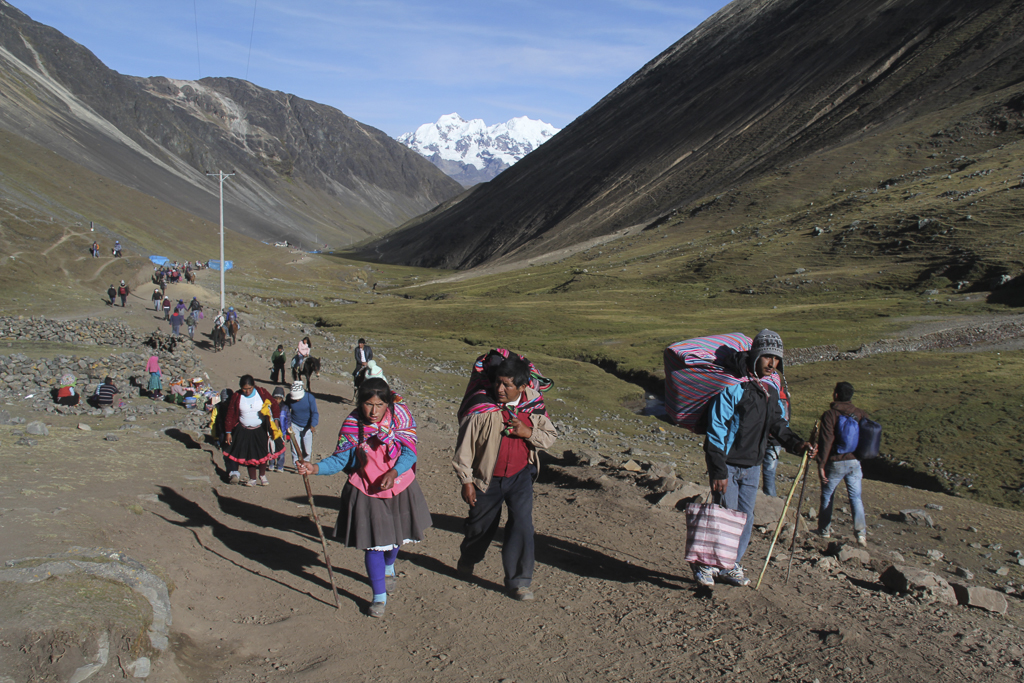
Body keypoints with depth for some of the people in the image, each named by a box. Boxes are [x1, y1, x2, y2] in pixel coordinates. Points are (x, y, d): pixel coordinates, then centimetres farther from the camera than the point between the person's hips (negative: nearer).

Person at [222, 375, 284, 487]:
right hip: (244, 432, 0)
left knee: (263, 454, 3)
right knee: (249, 456, 3)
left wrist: (275, 420, -4)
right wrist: (228, 432, -1)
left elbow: (274, 405, 2)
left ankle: (263, 476, 26)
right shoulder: (236, 397, -9)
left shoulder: (261, 392, -9)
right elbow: (230, 415, -1)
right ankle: (252, 479, 19)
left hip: (261, 430, 0)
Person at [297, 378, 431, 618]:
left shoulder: (400, 417, -14)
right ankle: (379, 597, 16)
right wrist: (316, 468, -30)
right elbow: (340, 459, -12)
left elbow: (410, 452, -15)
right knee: (373, 543, -2)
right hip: (366, 492, -2)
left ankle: (389, 569, 56)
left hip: (399, 489, 2)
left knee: (395, 534, 21)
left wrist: (394, 472, -31)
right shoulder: (352, 425, -13)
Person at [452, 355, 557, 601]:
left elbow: (550, 437, 2)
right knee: (481, 526, 15)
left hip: (520, 475, 2)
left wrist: (528, 433, -18)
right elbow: (465, 446, -11)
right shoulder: (481, 410, -19)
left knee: (522, 525, -8)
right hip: (487, 479, -1)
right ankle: (467, 561, 46)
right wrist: (466, 481, -9)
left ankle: (518, 581, 7)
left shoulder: (534, 405, -8)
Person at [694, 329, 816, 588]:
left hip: (752, 467, 7)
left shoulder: (771, 391, 8)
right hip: (727, 464, -7)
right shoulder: (733, 387, -16)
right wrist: (719, 470, -21)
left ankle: (731, 566, 24)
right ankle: (705, 564, 10)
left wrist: (796, 443, -5)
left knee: (746, 518, 9)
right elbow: (716, 430, -17)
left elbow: (778, 425, 16)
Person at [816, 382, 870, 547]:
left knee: (827, 496, 14)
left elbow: (827, 441, -16)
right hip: (855, 462, 3)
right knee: (856, 497, 9)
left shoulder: (830, 414, -10)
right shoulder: (861, 415, 2)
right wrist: (862, 462, 15)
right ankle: (861, 533, -4)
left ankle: (824, 530, 23)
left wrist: (821, 464, -12)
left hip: (835, 463, -3)